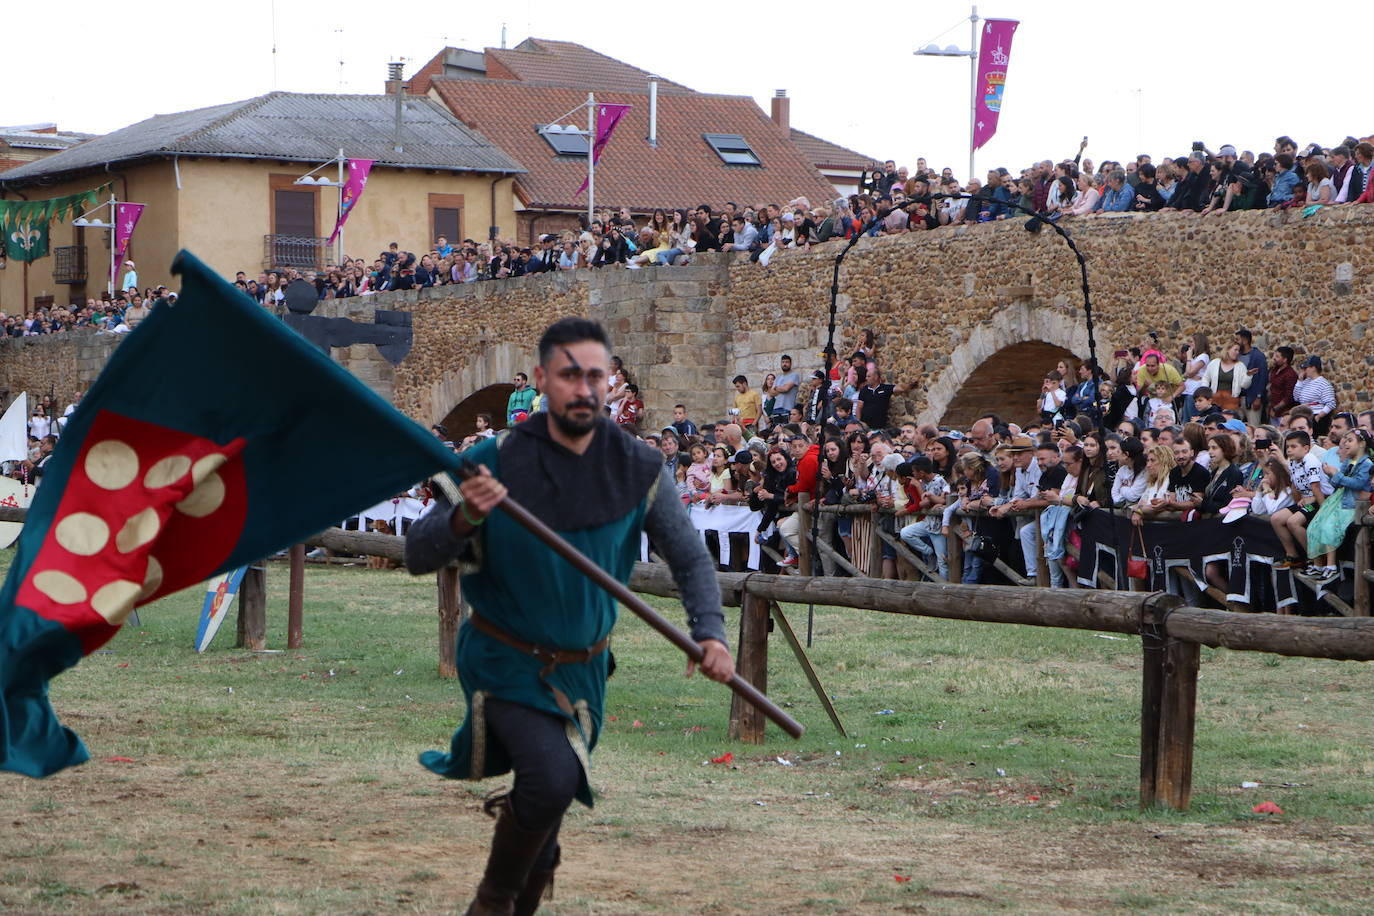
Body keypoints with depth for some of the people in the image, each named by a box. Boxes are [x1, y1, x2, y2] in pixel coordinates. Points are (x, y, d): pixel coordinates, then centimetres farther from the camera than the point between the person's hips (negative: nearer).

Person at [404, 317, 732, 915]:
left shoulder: (638, 471, -7)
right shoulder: (496, 462, -16)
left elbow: (689, 558, 0)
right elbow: (417, 557, -17)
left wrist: (709, 633, -17)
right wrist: (464, 519, -38)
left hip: (581, 669, 4)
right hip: (506, 663, -4)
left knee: (551, 812, 15)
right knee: (551, 778, -25)